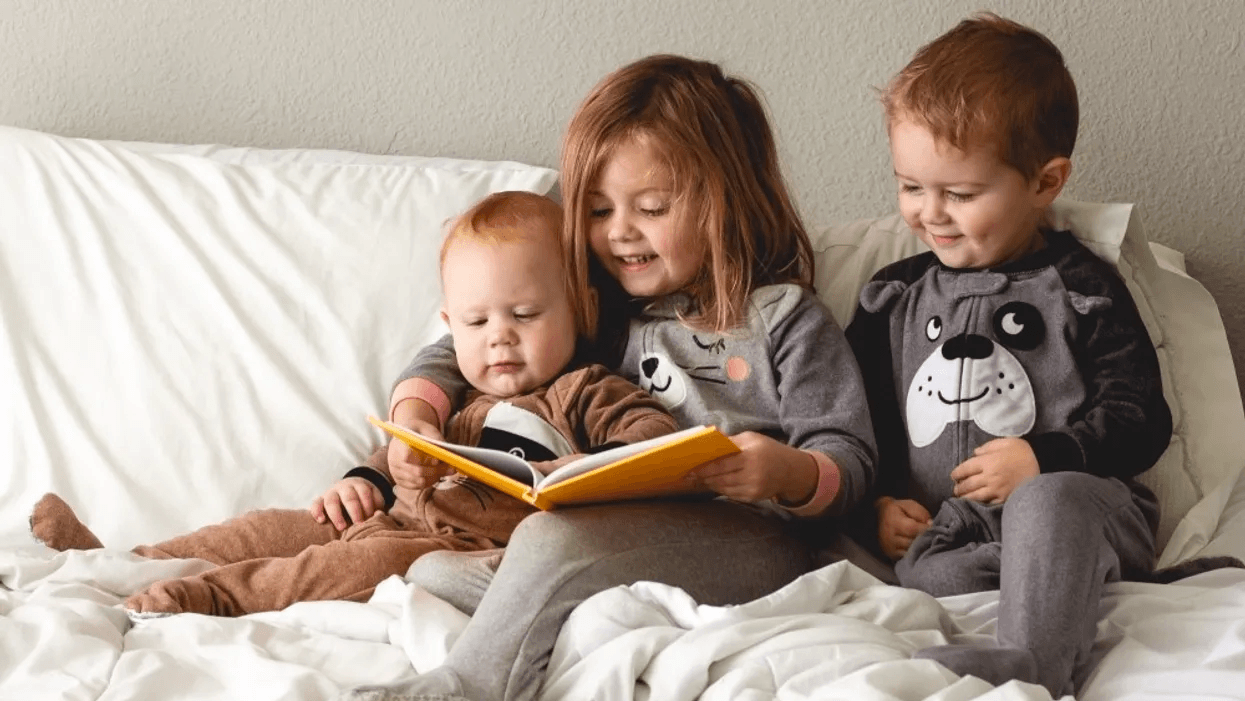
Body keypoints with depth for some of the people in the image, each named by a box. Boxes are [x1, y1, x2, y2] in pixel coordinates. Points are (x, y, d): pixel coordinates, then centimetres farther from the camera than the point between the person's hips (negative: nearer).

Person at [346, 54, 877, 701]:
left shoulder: (784, 316, 7)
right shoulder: (601, 312, 20)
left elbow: (849, 460, 0)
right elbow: (457, 351, 22)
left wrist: (791, 474, -23)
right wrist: (416, 414, 1)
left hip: (743, 545, -6)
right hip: (617, 538, 6)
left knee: (553, 541, -32)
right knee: (430, 575, -16)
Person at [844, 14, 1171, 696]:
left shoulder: (1081, 290, 6)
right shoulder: (891, 297, 18)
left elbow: (1139, 419, 2)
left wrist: (1044, 459, -13)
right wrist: (879, 503, 3)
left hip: (1073, 497, -3)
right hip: (943, 529, 3)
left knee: (1049, 501, -40)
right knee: (921, 576, -33)